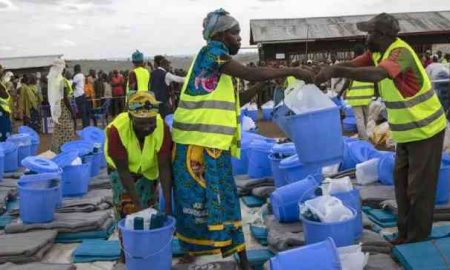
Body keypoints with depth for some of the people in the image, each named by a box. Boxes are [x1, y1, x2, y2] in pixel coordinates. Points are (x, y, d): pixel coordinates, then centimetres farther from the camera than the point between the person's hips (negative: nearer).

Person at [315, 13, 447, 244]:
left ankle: (417, 239, 15)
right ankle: (405, 232, 31)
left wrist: (335, 72, -46)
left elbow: (377, 74, -46)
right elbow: (351, 65, -3)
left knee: (419, 187, 2)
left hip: (425, 131, -9)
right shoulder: (377, 52, 0)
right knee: (401, 182, 17)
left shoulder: (400, 52, -28)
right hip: (407, 131, 9)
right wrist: (325, 71, -22)